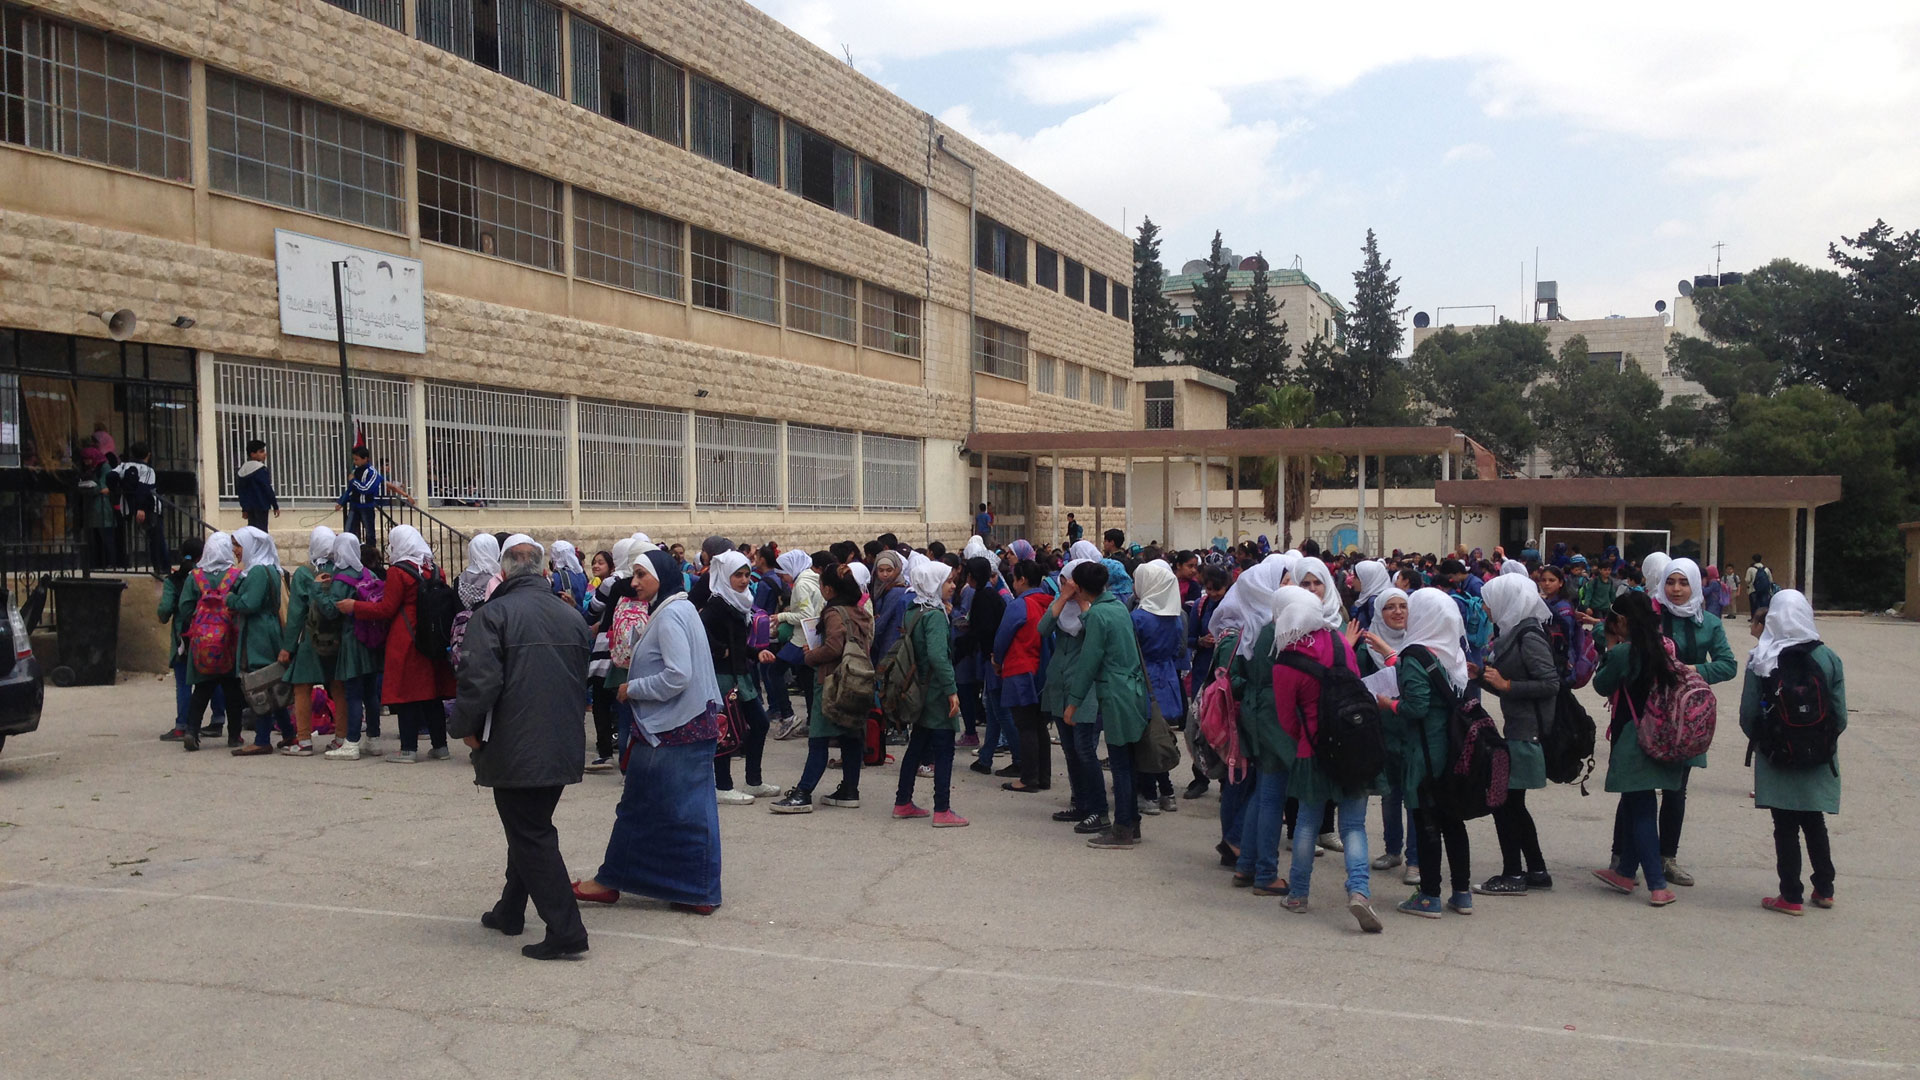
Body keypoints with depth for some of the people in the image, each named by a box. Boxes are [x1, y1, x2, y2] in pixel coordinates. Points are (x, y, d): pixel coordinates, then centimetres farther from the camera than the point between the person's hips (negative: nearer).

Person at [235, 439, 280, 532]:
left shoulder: (242, 469, 11)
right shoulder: (260, 469, -12)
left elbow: (240, 491, 14)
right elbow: (268, 489, -13)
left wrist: (244, 508, 19)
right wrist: (275, 506, -8)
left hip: (250, 507, 7)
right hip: (261, 506, -7)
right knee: (261, 531, -8)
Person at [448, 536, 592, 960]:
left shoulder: (493, 614, -13)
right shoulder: (571, 616, 8)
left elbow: (479, 680, -21)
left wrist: (465, 727, -5)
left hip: (515, 749, -7)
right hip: (563, 747, 7)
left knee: (531, 837, -1)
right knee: (533, 828, 21)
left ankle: (565, 931, -4)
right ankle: (510, 911, 34)